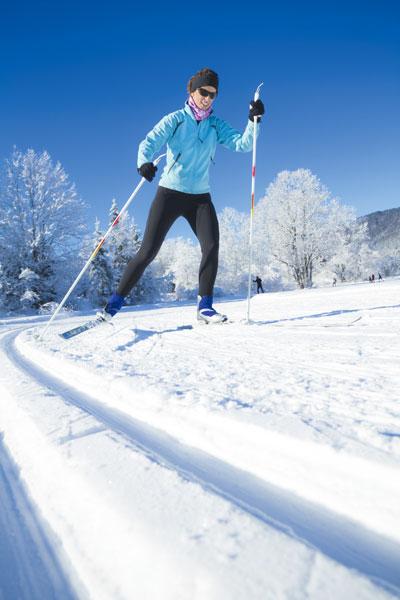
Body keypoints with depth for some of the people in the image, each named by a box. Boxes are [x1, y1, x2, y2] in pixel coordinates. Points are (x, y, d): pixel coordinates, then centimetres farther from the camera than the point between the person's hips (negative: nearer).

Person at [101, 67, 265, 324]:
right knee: (148, 252, -8)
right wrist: (144, 161, -33)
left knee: (212, 245, -19)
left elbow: (242, 144, 1)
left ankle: (205, 306, -9)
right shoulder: (175, 119, 1)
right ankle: (115, 302, 3)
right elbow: (149, 143, -11)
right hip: (170, 192, -3)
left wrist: (253, 120, -15)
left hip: (200, 196, 3)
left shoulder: (216, 125, 11)